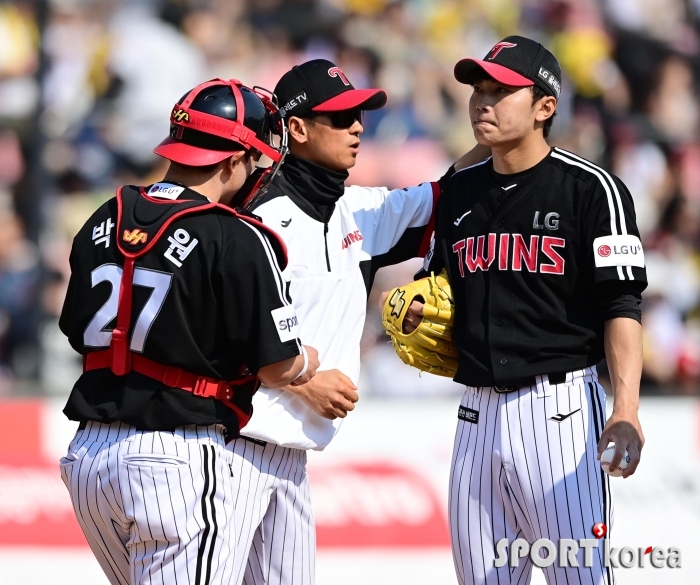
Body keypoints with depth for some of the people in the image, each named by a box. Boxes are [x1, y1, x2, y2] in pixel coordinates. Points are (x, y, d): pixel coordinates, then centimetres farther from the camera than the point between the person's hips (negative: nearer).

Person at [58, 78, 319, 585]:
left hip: (87, 452, 7)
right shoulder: (238, 240, -11)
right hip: (177, 461, -7)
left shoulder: (104, 223, 9)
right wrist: (309, 362, 16)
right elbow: (280, 368, -8)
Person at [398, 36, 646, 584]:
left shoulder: (591, 189, -5)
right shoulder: (460, 192, 14)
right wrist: (415, 314, 2)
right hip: (478, 411, 6)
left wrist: (626, 410, -23)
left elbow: (622, 307, -11)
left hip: (560, 410, -6)